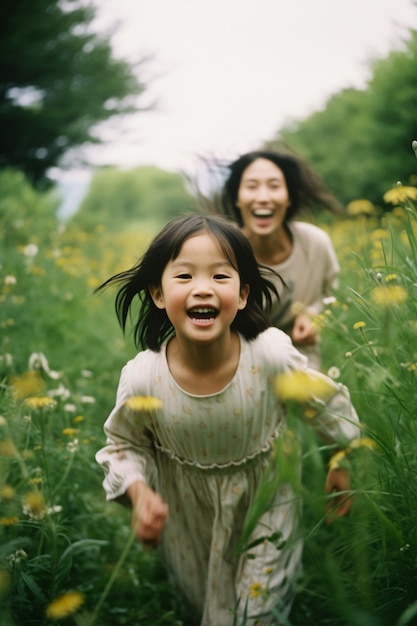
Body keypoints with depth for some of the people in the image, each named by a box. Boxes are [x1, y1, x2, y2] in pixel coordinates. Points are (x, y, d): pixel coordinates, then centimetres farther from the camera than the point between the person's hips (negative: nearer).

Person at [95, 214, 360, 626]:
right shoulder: (142, 379, -29)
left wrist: (341, 462, 3)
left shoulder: (272, 354, -30)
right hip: (187, 512, 1)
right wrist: (139, 492, -25)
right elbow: (124, 444, -8)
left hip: (266, 497, -1)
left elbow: (326, 403, -9)